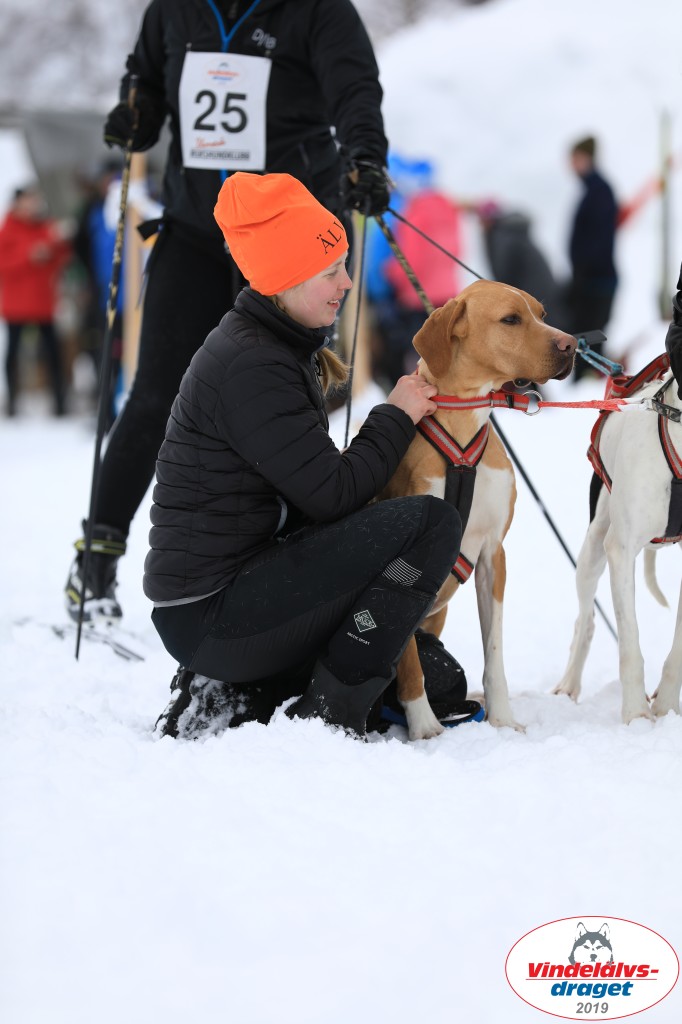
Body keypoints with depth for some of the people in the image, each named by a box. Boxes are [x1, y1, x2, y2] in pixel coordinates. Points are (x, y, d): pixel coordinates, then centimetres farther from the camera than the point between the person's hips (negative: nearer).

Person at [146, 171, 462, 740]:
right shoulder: (249, 367, -18)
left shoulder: (284, 347, 14)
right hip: (212, 613, -10)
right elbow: (332, 495, -19)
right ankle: (327, 713, -13)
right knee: (430, 521, -18)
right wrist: (396, 418, -5)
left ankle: (229, 697, 12)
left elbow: (315, 485, 16)